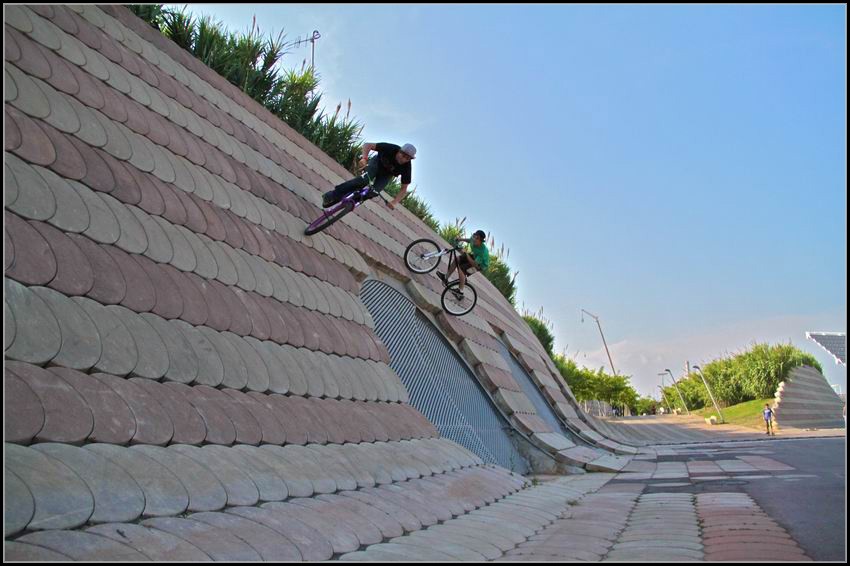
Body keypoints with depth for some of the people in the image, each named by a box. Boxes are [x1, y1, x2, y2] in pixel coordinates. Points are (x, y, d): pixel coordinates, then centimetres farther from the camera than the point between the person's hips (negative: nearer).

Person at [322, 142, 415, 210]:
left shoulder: (406, 167, -30)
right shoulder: (391, 149, -33)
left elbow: (404, 189, -24)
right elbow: (367, 145, -28)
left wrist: (395, 202, -39)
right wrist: (364, 158, -46)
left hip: (386, 175, 2)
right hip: (377, 162, -2)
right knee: (364, 180, -31)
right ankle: (333, 195, -30)